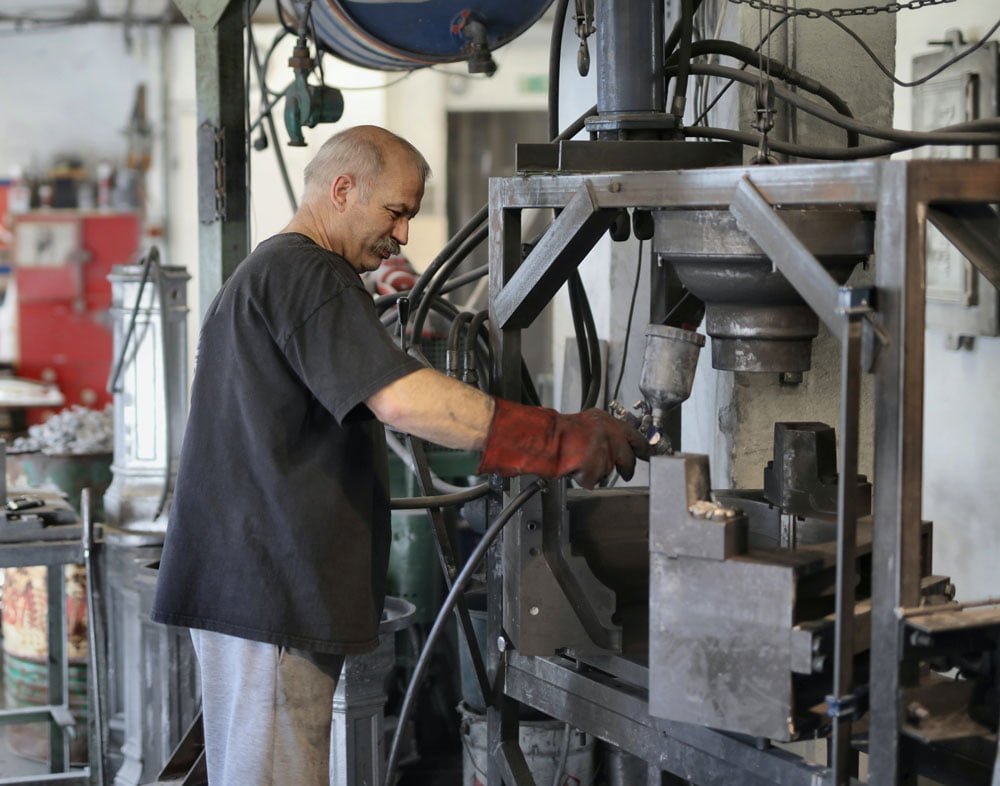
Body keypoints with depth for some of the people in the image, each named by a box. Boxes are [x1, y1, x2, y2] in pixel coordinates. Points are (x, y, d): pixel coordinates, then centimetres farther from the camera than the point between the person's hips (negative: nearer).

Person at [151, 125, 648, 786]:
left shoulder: (257, 275, 23)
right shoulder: (304, 273, -12)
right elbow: (400, 399, -25)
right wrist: (559, 440, -24)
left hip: (244, 581, 11)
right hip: (272, 589, -11)